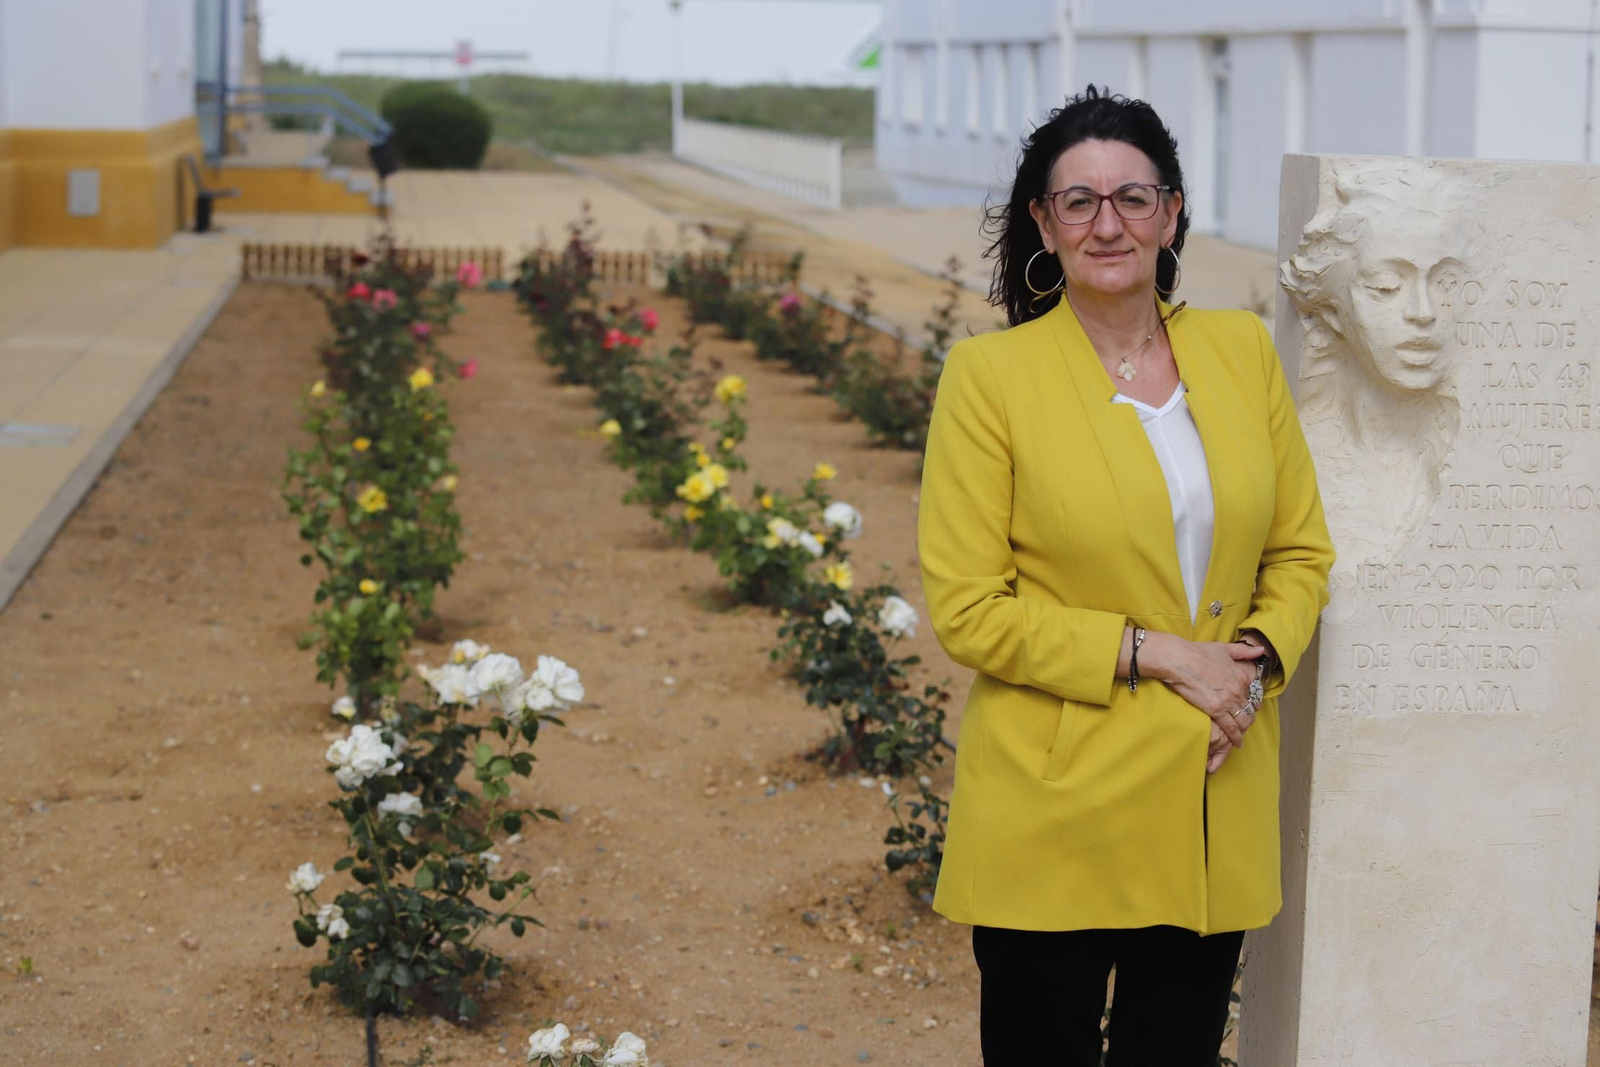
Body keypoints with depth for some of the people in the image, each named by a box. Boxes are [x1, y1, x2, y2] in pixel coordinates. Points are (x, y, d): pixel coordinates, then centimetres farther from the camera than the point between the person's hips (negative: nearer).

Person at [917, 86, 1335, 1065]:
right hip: (1055, 811, -4)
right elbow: (965, 611, -11)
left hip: (1216, 804, 4)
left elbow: (1302, 550, 12)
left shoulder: (1242, 350, 5)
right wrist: (1151, 654, -16)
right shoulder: (990, 374, -8)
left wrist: (1257, 661, -8)